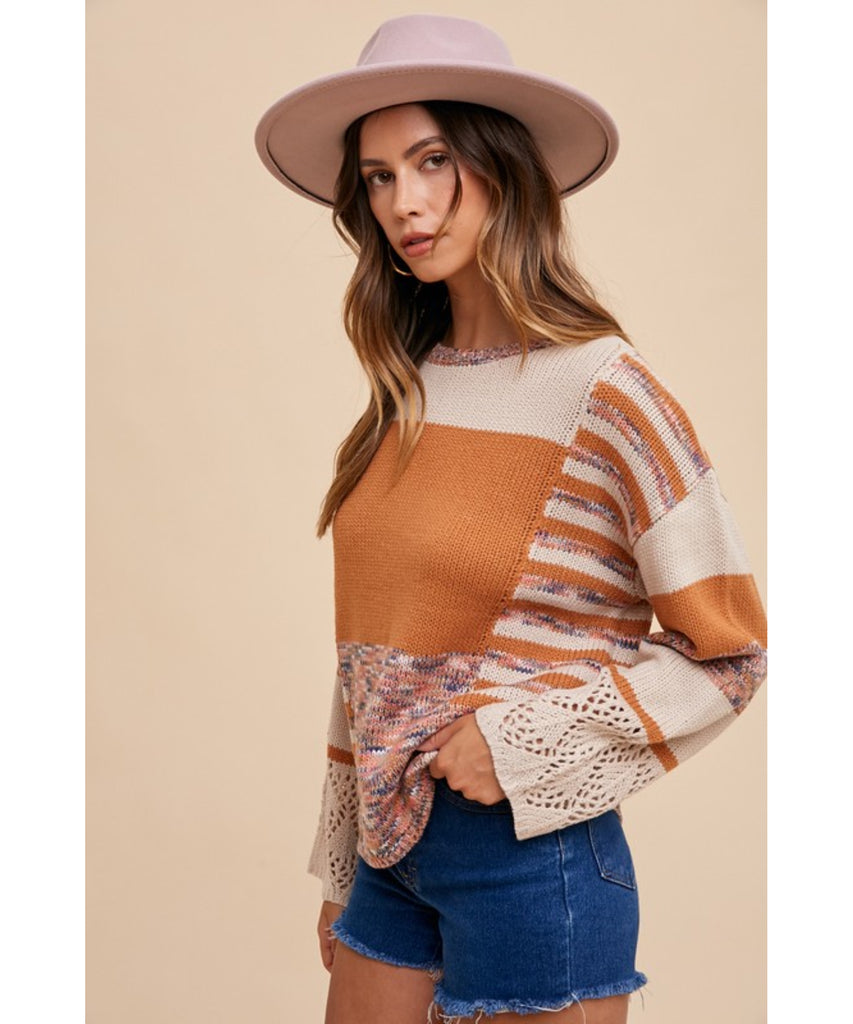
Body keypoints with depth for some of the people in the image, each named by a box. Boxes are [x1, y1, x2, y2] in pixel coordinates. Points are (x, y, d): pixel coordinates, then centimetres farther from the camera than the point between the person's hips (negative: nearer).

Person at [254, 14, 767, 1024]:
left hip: (530, 853, -5)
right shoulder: (406, 391, 5)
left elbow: (725, 654, -9)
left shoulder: (604, 391, -13)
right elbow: (374, 641, 11)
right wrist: (340, 866, 14)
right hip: (388, 845, 6)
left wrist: (521, 739, -16)